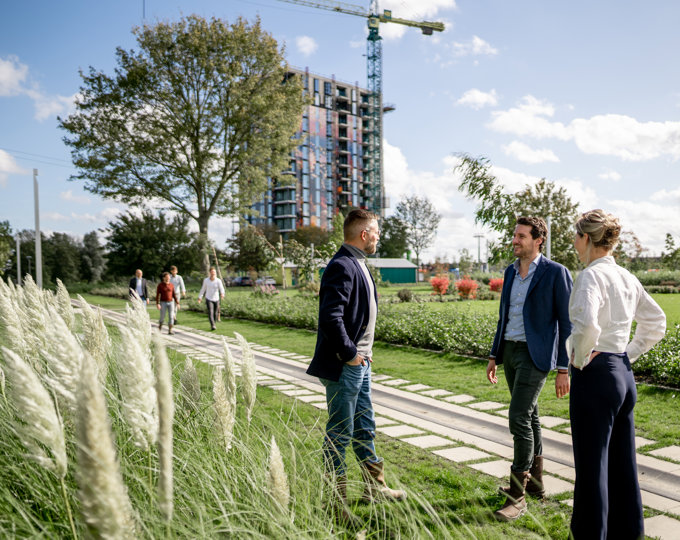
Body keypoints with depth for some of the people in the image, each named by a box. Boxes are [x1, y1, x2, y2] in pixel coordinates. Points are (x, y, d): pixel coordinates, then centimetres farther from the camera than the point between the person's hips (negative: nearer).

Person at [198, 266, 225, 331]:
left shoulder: (218, 281, -11)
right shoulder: (206, 280, -6)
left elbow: (221, 289, -25)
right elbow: (203, 289, 8)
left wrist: (222, 294, -47)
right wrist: (199, 297, 13)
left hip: (216, 299, 1)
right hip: (208, 299, -1)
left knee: (215, 314, 11)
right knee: (210, 312, -18)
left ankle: (212, 325, 35)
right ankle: (213, 326, -25)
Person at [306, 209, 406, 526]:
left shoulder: (357, 264, 13)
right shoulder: (342, 267, -20)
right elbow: (330, 318, -28)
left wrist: (363, 351, 13)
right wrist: (349, 354, -19)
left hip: (360, 363, 10)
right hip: (344, 367, -10)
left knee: (365, 428, 21)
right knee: (340, 434, 1)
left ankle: (374, 487, 37)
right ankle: (335, 504, 14)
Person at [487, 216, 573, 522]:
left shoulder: (556, 273, -10)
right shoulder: (510, 272, 11)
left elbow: (566, 324, -10)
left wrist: (563, 370, -13)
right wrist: (494, 356, 16)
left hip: (535, 355, -7)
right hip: (510, 351, 8)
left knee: (519, 418, -13)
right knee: (528, 416, 16)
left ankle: (517, 495, -3)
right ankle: (535, 482, 29)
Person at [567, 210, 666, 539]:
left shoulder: (591, 275, -16)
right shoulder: (627, 277, 10)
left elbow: (586, 326, -32)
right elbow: (656, 322, 19)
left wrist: (580, 358, -15)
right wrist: (630, 353, 15)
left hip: (595, 376, -9)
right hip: (624, 375, 9)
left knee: (591, 466, 2)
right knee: (622, 464, 18)